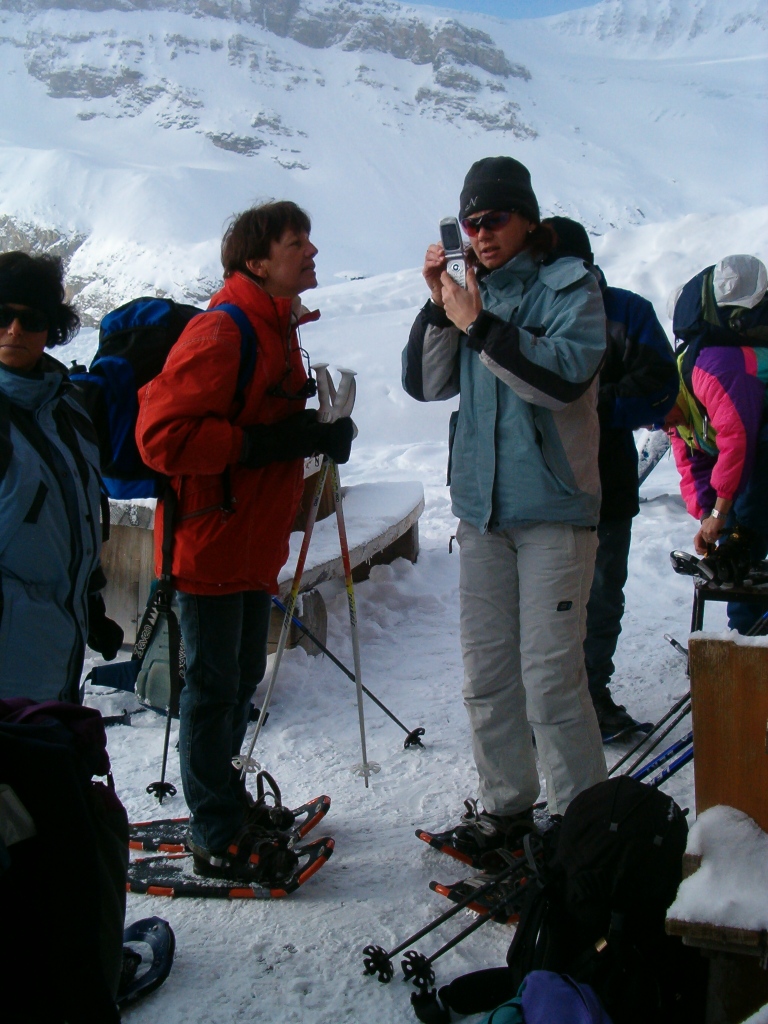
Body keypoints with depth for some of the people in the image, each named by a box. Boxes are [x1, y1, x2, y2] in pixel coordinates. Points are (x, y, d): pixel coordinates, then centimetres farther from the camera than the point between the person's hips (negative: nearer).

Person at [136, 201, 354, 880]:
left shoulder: (280, 329, 12)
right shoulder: (221, 333, -19)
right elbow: (162, 435, -24)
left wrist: (320, 432, 4)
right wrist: (262, 443, -26)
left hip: (255, 544, 9)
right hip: (210, 543, -9)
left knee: (243, 678, 18)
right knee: (214, 686, 1)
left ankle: (227, 803, 35)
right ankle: (218, 839, 14)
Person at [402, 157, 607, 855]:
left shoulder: (570, 287, -1)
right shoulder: (471, 290, 13)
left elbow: (566, 374, -18)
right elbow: (426, 384, 6)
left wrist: (480, 326, -18)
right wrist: (439, 305, -5)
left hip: (553, 509, -5)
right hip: (481, 508, 6)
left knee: (550, 676, -7)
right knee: (487, 672, 10)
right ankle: (505, 801, 25)